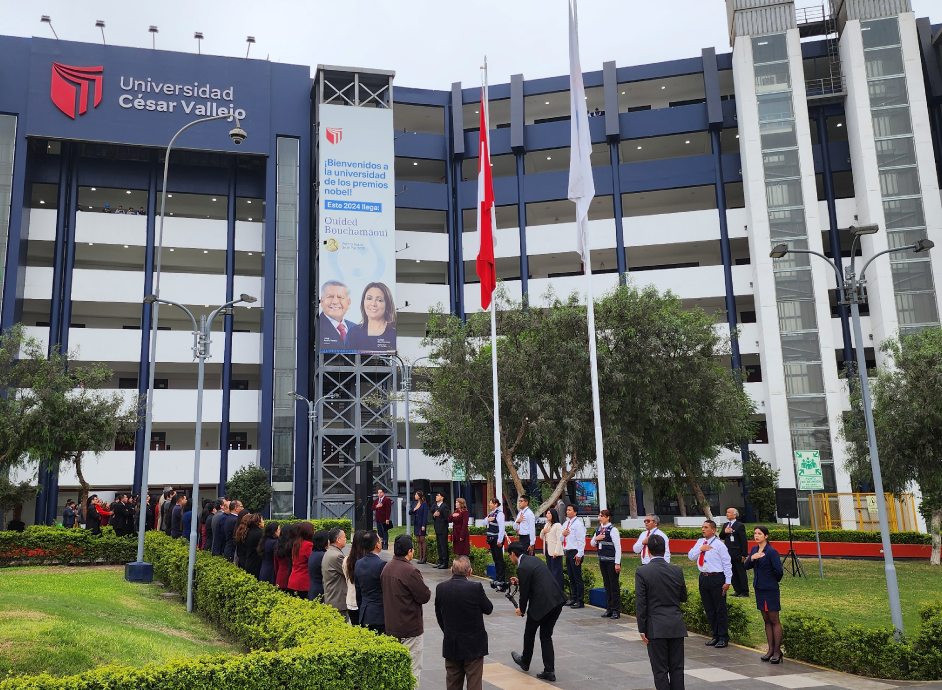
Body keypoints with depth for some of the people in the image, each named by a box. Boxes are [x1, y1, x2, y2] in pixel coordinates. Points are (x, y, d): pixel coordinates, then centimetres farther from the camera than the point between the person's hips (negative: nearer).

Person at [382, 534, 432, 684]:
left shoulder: (387, 568, 3)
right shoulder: (410, 571, -22)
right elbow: (425, 596, -17)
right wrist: (425, 589, 2)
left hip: (391, 627, 8)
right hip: (410, 627, -8)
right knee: (413, 669, 1)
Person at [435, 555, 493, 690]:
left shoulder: (441, 588, -6)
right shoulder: (476, 588, -18)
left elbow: (439, 615, 4)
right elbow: (488, 609, -4)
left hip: (451, 644, 4)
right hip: (473, 644, -3)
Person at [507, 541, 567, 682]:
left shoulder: (522, 568, -13)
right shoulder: (534, 559, 14)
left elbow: (524, 592, -8)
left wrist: (522, 609, 9)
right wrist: (519, 581, 27)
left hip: (541, 603, -8)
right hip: (556, 600, 8)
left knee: (529, 632, 18)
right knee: (546, 636, 15)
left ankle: (525, 661, 38)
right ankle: (549, 671, 11)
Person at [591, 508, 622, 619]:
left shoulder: (613, 530, -12)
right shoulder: (598, 529, 9)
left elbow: (618, 547, -13)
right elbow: (592, 544, 18)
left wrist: (617, 563, -16)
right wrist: (595, 539, -5)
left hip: (611, 561, -7)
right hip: (602, 560, 7)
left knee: (614, 585, -1)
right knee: (606, 585, 12)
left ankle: (616, 610, 6)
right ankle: (609, 609, 19)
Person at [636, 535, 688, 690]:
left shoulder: (642, 572, -10)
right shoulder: (677, 570, 0)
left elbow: (640, 603, -11)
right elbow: (683, 597, 11)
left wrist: (642, 629, -4)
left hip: (656, 627, -3)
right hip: (676, 625, 3)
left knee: (660, 669, 3)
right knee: (677, 668, 10)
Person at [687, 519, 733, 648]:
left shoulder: (719, 544, -10)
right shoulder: (700, 542, 8)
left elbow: (727, 564, -8)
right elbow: (690, 556, 5)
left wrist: (727, 582, -11)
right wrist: (700, 549, -10)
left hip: (716, 578, -6)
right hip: (704, 578, 6)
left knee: (720, 609, 2)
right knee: (709, 609, 14)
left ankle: (723, 638, 12)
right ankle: (715, 636, 26)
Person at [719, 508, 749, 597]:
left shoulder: (740, 526, -10)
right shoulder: (725, 525, 14)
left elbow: (744, 540, -11)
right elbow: (721, 537, 12)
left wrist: (744, 554, -14)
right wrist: (724, 532, -11)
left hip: (737, 554, -7)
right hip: (729, 554, 8)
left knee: (741, 573, 0)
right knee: (733, 574, 12)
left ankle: (745, 592, 6)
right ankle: (737, 591, 20)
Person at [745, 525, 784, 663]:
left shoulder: (772, 551, -15)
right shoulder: (754, 549, 8)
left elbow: (779, 571, -16)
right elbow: (747, 566, 4)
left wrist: (774, 581, 0)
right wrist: (751, 558, -14)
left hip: (770, 590, -7)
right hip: (759, 588, 7)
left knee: (774, 620, 1)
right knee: (766, 620, 13)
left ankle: (777, 651, 8)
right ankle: (771, 649, 20)